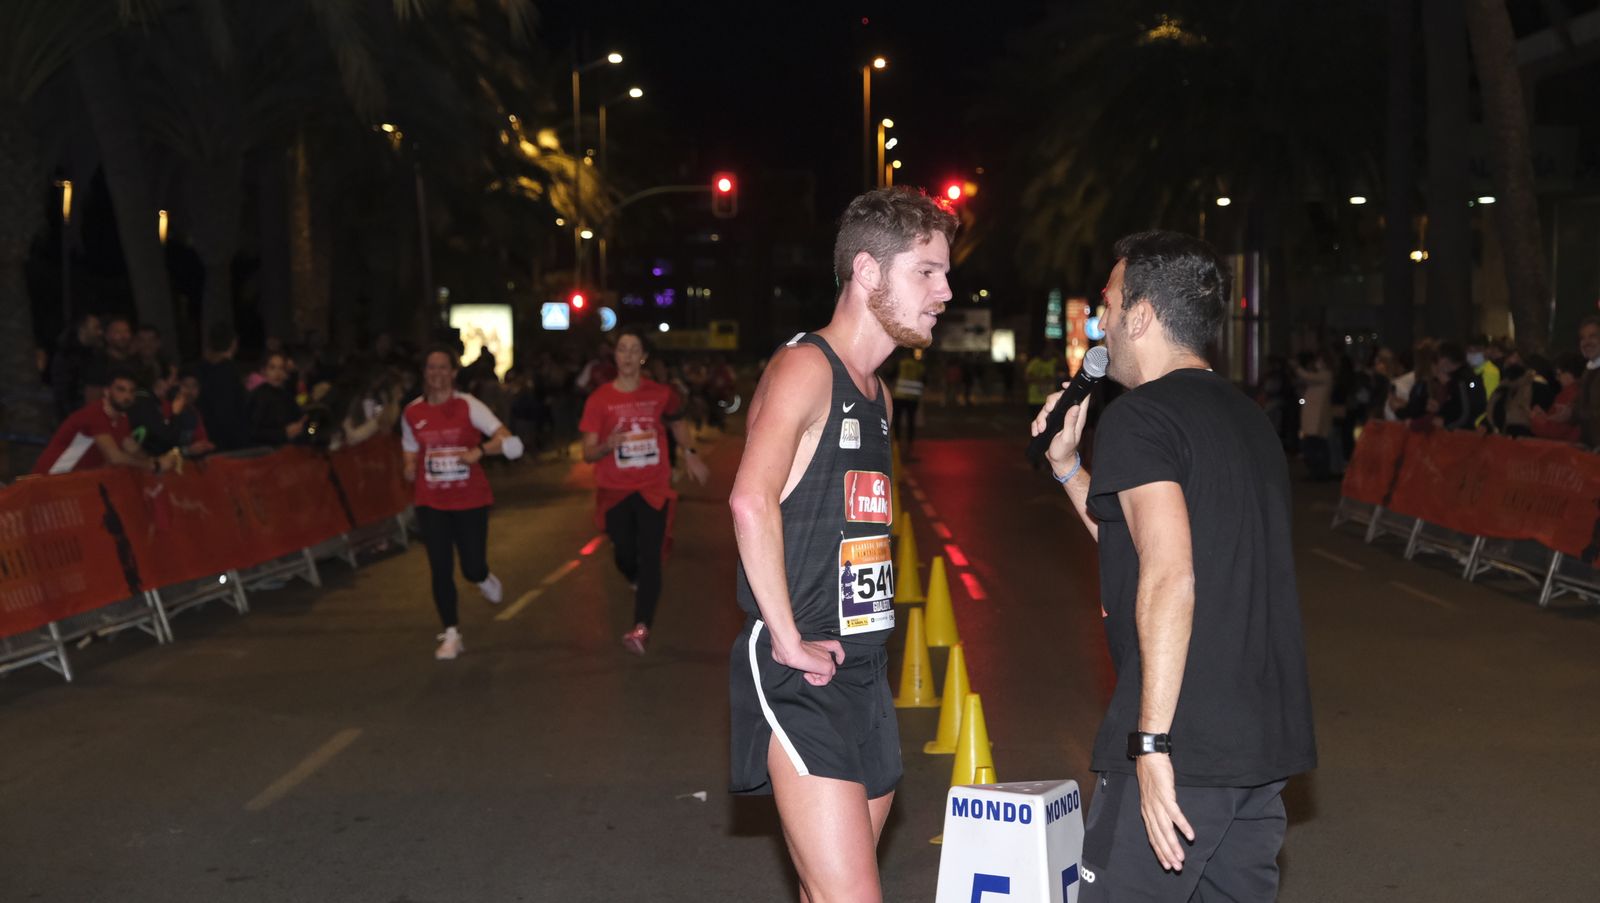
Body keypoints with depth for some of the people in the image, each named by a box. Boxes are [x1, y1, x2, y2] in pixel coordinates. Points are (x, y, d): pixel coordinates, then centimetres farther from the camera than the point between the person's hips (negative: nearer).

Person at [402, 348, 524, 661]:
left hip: (470, 499, -2)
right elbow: (411, 455, 13)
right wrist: (409, 471, -9)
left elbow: (506, 439, -15)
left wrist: (478, 451, -32)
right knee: (440, 570, 0)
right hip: (430, 503, 2)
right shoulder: (412, 413, 2)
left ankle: (484, 577, 38)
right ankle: (451, 635, 14)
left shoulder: (468, 406, -7)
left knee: (473, 567, -1)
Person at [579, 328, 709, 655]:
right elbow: (588, 453, -9)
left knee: (649, 556, -12)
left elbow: (677, 423, 23)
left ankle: (641, 627, -19)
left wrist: (690, 454, 12)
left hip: (653, 488, 0)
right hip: (615, 491, 0)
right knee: (625, 555, 6)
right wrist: (607, 446, -29)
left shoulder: (660, 394, 0)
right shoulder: (599, 399, -6)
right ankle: (641, 585, 42)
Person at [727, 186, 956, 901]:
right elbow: (751, 501, -27)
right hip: (798, 681, -9)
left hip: (863, 673, 9)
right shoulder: (805, 367, -11)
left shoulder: (876, 392, 19)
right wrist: (789, 641, -23)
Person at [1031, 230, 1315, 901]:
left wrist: (1151, 740, -23)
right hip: (1266, 742, 9)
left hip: (1179, 747, -9)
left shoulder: (1139, 418, -10)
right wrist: (1068, 465, 22)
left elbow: (1170, 576, -23)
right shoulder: (1247, 418, 18)